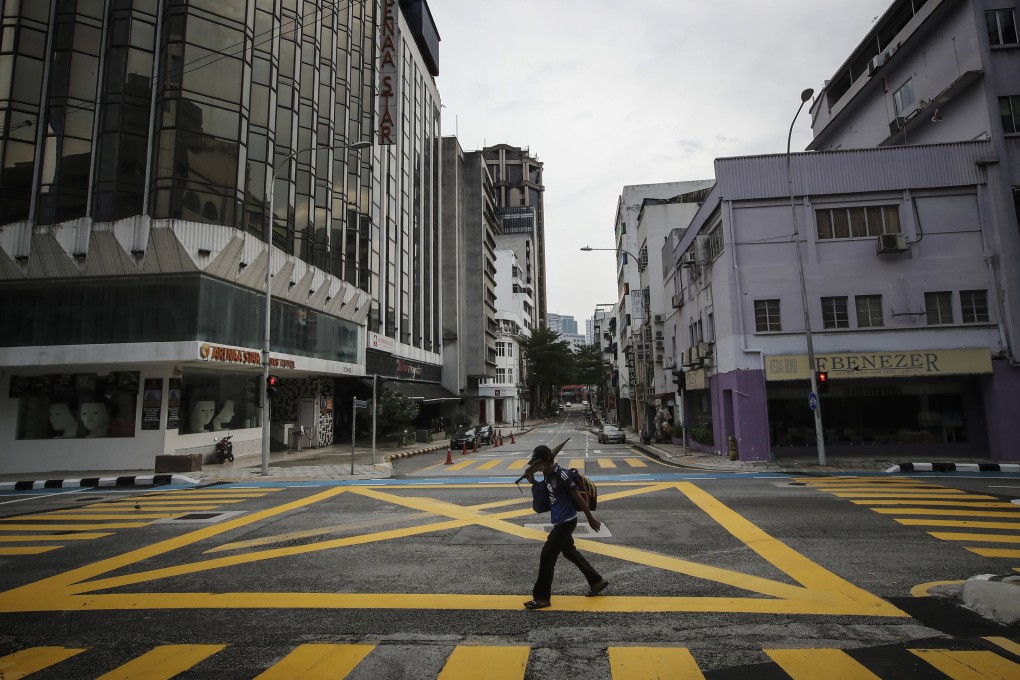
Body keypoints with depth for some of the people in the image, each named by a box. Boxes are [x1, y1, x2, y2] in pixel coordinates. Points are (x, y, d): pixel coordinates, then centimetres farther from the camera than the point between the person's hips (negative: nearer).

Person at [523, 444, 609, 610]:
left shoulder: (561, 475, -24)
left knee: (547, 554, -5)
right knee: (569, 552, 21)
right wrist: (531, 479, 0)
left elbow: (578, 497, -19)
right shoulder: (547, 475, 3)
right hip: (560, 521, 10)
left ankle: (542, 597, 6)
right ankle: (597, 581, 34)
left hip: (566, 521, -10)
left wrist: (590, 519, -12)